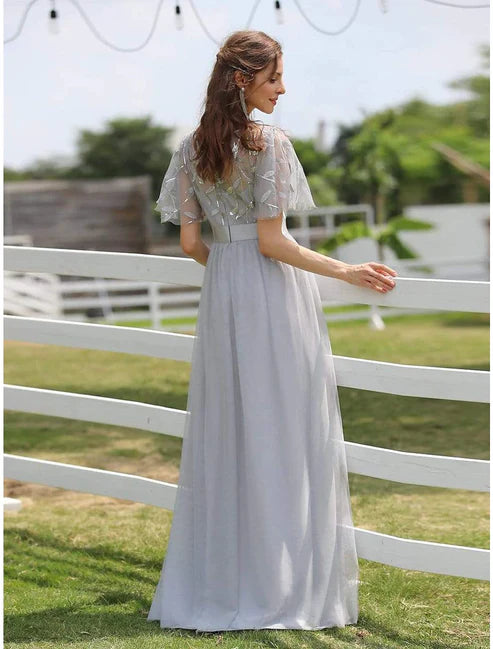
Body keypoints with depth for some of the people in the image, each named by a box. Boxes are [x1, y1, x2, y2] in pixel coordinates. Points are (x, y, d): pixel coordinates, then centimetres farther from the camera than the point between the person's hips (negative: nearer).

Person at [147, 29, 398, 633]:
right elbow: (271, 241, -16)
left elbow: (190, 243, 6)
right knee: (282, 433, 1)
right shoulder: (270, 142, -13)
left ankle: (214, 581, 15)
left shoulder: (191, 147, 6)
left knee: (223, 433, 11)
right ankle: (280, 583, 5)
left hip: (221, 290, 6)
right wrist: (347, 272, -10)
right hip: (273, 293, -6)